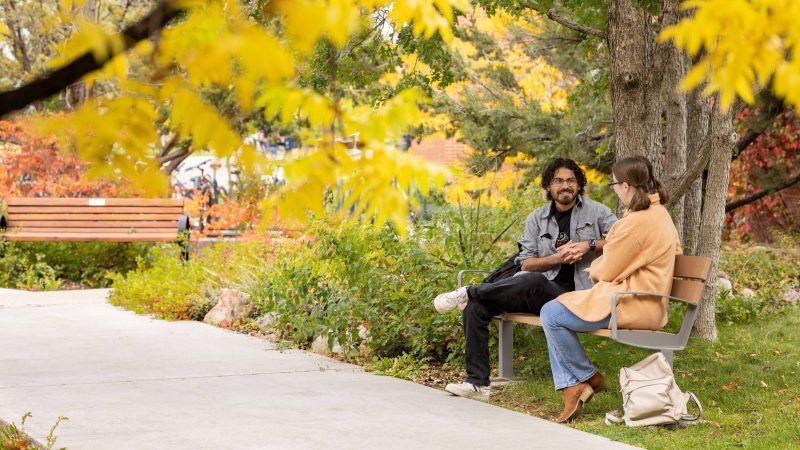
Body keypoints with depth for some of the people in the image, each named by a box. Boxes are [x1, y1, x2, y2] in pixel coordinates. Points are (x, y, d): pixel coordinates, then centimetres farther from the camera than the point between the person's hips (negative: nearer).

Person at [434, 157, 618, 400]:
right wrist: (557, 258, -11)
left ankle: (468, 292, -18)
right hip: (538, 294, 5)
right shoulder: (537, 219, 15)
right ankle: (478, 382, -14)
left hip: (573, 294, -4)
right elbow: (526, 264, 6)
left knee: (533, 281, -39)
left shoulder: (596, 212, 6)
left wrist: (590, 245, -14)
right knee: (476, 305, -16)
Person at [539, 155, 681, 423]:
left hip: (630, 306, -11)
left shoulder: (636, 222, -20)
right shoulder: (659, 213, 12)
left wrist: (594, 270, 11)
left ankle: (588, 378, 3)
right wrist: (600, 268, 14)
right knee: (556, 311, 12)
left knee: (551, 315, -11)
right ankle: (572, 390, 4)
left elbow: (606, 272, -14)